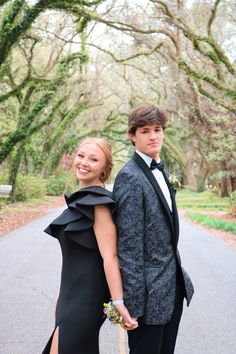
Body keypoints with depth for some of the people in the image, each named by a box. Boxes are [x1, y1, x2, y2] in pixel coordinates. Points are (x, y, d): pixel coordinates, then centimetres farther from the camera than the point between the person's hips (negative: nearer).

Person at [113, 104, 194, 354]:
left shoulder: (160, 172, 12)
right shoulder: (130, 177, -15)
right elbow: (129, 244, -19)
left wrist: (179, 276, 16)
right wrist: (133, 302, -19)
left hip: (173, 286, 8)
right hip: (150, 293, -8)